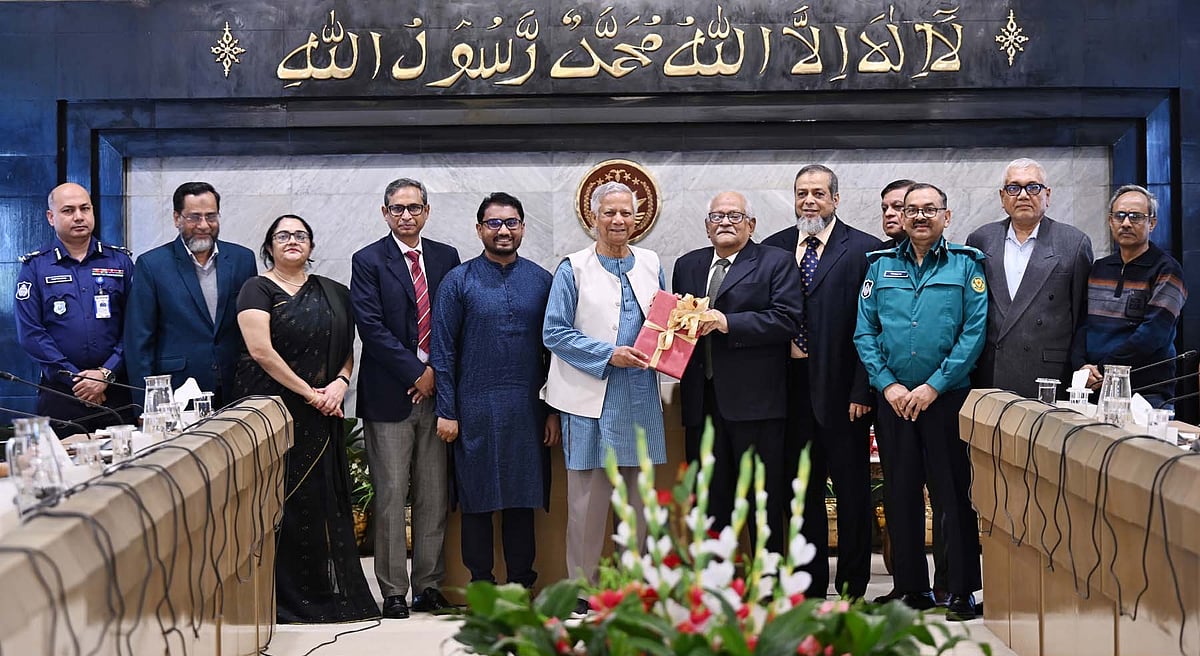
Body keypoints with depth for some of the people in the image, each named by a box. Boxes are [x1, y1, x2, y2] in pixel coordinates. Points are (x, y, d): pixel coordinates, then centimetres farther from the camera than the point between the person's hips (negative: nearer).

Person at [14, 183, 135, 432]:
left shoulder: (120, 261, 8)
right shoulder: (34, 267, 4)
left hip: (115, 388, 1)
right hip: (59, 393, -1)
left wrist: (106, 374, -11)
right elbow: (30, 333, -4)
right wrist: (75, 378, -11)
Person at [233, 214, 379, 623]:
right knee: (282, 502, -3)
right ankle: (284, 599, 3)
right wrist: (310, 392, -13)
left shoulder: (331, 293, 14)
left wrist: (340, 383, -6)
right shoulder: (258, 290, -2)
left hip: (321, 416, 5)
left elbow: (347, 348, 15)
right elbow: (260, 350, -13)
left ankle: (328, 588, 12)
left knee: (325, 498, 5)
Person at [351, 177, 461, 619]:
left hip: (435, 390, 3)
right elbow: (372, 326, -9)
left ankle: (429, 586, 15)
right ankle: (393, 592, 6)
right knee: (391, 496, -1)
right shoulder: (368, 261, 0)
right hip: (389, 395, -3)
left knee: (434, 496, 6)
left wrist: (436, 371, -4)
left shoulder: (446, 258, 11)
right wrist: (415, 373, -11)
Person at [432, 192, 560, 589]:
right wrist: (446, 412, -5)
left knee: (523, 500, 7)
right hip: (475, 410, -2)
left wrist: (554, 411, 4)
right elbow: (443, 350, 0)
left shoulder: (541, 281, 7)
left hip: (527, 409, 2)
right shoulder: (458, 282, 1)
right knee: (477, 500, 5)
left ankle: (521, 584, 17)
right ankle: (482, 586, 15)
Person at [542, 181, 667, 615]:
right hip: (592, 397, -4)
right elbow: (554, 333, -6)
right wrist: (609, 355, -15)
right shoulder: (573, 269, -1)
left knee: (640, 496, 8)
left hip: (641, 396, 4)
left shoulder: (651, 265, 12)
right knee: (588, 499, -2)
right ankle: (584, 589, 8)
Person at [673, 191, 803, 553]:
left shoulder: (776, 262, 2)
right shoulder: (686, 265, 17)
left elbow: (788, 319, -10)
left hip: (756, 401, -4)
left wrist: (728, 323, -17)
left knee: (764, 504, 1)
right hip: (702, 401, 5)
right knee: (709, 502, 9)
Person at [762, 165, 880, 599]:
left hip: (841, 388, -4)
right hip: (791, 386, 4)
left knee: (852, 490, 5)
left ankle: (852, 587, 14)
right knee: (799, 486, 11)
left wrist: (861, 391, -13)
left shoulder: (863, 249, -3)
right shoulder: (773, 248, 9)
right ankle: (810, 584, 21)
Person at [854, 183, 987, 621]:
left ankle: (962, 591, 8)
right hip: (893, 399, 3)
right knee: (900, 494, 7)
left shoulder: (966, 265, 2)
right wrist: (887, 385, -6)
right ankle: (911, 588, 17)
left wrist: (934, 386, -12)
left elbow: (974, 332, -6)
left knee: (954, 494, 0)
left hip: (947, 397, -3)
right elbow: (864, 333, 6)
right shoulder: (881, 266, 10)